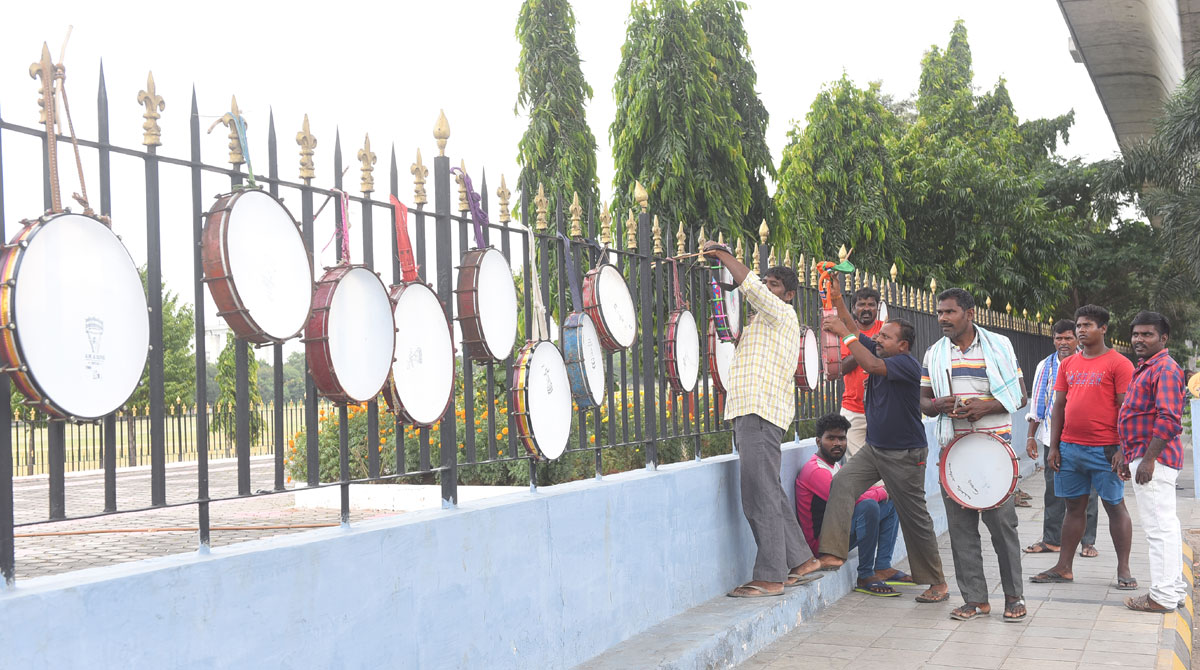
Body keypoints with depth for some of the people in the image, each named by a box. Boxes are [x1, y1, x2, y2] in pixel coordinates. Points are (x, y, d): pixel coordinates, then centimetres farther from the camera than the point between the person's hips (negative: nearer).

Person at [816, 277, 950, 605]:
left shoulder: (907, 363, -18)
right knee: (842, 483, -13)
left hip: (904, 454, -8)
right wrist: (837, 299, -4)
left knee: (915, 517, 1)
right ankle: (834, 553, -15)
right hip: (874, 448, 8)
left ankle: (937, 583, 14)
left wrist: (844, 333, -31)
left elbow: (873, 365, -34)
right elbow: (856, 334, 8)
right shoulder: (878, 353, 5)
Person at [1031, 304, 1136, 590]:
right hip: (1070, 448, 5)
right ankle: (1064, 568, 16)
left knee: (1115, 506, 3)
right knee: (1074, 507, 11)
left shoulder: (1118, 363, -4)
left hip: (1104, 450, -5)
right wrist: (1053, 446, 8)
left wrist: (1123, 448, -14)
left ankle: (1123, 569, 10)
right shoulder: (1067, 364, 12)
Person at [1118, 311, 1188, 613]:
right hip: (1144, 456, 11)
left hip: (1154, 459, -11)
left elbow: (1169, 419, -23)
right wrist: (1128, 456, 24)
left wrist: (1148, 459, -24)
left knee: (1159, 526, -7)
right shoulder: (1144, 368, 20)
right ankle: (1175, 587, 23)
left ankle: (1163, 596, -3)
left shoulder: (1165, 368, -13)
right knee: (1165, 524, 15)